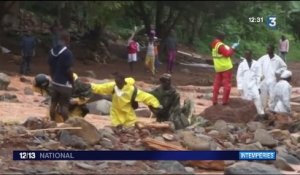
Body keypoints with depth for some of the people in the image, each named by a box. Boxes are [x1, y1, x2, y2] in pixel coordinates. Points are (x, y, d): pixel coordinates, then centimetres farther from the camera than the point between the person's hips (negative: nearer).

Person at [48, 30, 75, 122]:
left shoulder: (52, 51, 4)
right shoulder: (67, 52, -20)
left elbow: (50, 67, 10)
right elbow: (69, 70, -19)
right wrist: (72, 82, -6)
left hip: (55, 82, 7)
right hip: (65, 83, -7)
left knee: (53, 103, 14)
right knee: (65, 105, -1)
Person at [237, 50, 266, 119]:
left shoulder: (256, 64, 3)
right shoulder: (242, 64, 4)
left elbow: (258, 76, 4)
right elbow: (239, 76, 3)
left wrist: (258, 86, 0)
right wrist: (240, 87, -3)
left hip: (253, 84, -1)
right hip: (245, 85, 1)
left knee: (257, 97, -18)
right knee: (245, 100, 2)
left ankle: (261, 113, -17)